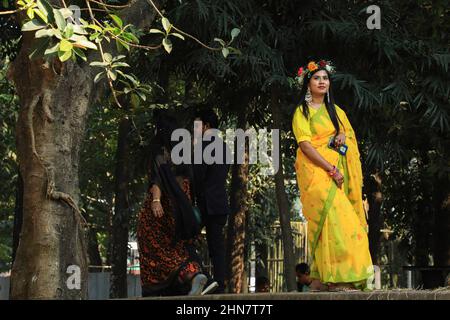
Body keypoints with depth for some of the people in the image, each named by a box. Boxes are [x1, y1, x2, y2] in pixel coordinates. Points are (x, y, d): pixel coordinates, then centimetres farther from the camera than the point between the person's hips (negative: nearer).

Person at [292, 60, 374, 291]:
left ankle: (347, 276, -6)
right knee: (332, 216, -20)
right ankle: (336, 277, -25)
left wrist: (344, 136, -3)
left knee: (343, 218, -5)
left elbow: (352, 136, 23)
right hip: (316, 170, -6)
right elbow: (305, 145, -8)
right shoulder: (302, 111, 3)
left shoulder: (336, 111, 21)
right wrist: (331, 169, -16)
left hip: (338, 171, 6)